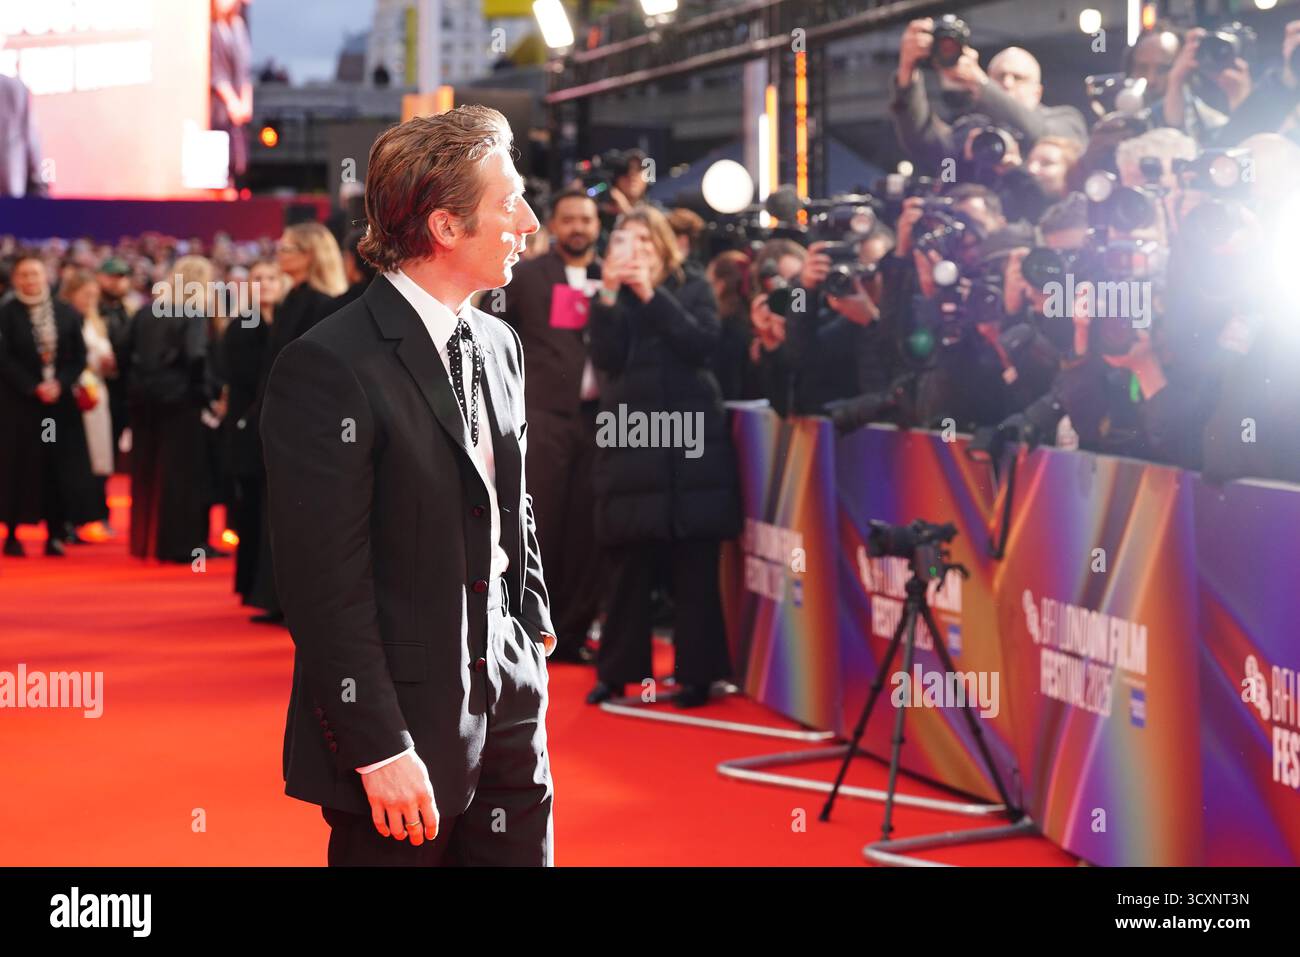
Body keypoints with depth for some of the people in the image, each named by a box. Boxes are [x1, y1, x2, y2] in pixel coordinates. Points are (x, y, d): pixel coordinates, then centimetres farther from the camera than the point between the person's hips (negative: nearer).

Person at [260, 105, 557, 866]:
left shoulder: (501, 347, 10)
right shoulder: (331, 368, -16)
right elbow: (327, 583, -18)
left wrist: (536, 632, 12)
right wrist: (380, 751, -19)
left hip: (509, 706, 7)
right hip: (407, 723, -7)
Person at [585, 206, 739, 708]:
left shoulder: (693, 289, 8)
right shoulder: (610, 297, 11)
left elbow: (702, 343, -10)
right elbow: (606, 357, -5)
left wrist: (651, 295, -14)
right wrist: (609, 294, -14)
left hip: (690, 439, -1)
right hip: (631, 440, 1)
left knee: (695, 565, -1)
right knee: (628, 564, 0)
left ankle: (696, 672, 5)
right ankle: (616, 671, 8)